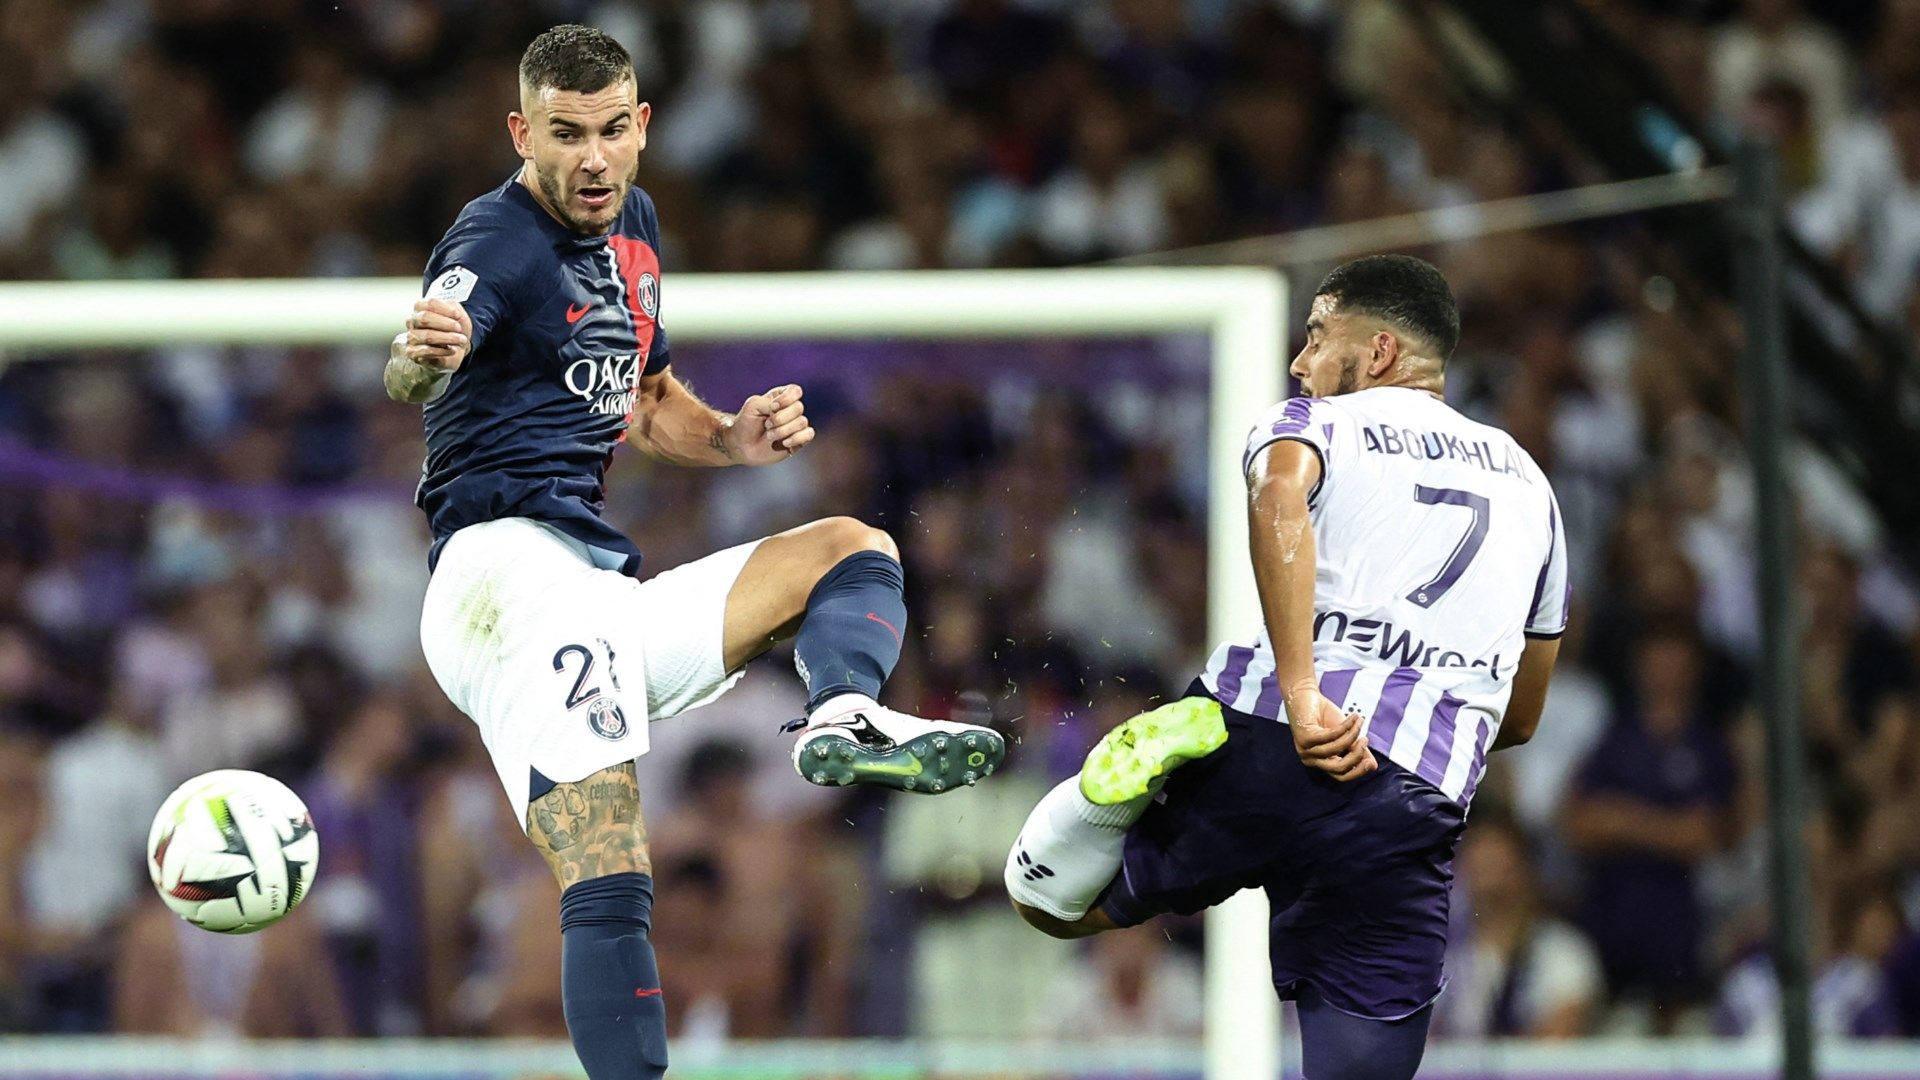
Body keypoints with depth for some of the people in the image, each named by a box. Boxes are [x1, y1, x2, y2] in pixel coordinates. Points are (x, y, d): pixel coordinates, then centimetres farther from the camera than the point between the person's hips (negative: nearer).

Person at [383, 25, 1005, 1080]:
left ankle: (842, 716, -22)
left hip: (607, 593, 9)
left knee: (853, 549, 9)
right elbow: (413, 368, -32)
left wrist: (733, 439, 10)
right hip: (509, 560, -9)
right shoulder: (499, 242, -9)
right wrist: (423, 355, -57)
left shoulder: (632, 225, 18)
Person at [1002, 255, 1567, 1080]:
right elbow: (1521, 716, 32)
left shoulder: (1315, 423, 12)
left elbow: (1279, 493, -17)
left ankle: (1133, 774, -12)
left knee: (1052, 899, 19)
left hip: (1257, 748, -2)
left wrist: (1302, 695, -22)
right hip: (1410, 809, 2)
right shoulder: (1526, 482, 26)